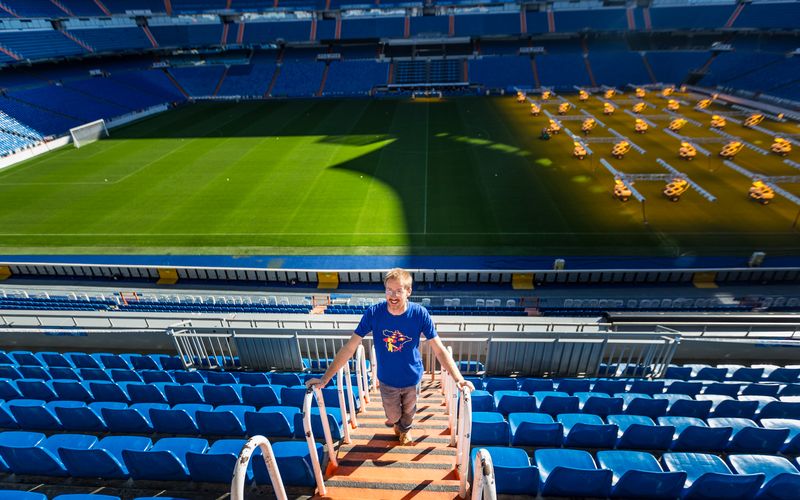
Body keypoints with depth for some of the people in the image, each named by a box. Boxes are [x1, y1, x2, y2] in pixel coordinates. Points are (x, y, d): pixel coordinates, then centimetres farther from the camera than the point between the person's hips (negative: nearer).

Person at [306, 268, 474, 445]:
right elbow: (350, 347, -20)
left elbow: (439, 349, -21)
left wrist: (458, 378, -32)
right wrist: (325, 379, -20)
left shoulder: (420, 314, -25)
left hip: (412, 378, 0)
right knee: (393, 416, 23)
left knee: (409, 410, 27)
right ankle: (396, 421, 62)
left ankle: (405, 428, 63)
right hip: (387, 380, 0)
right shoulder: (373, 313, -25)